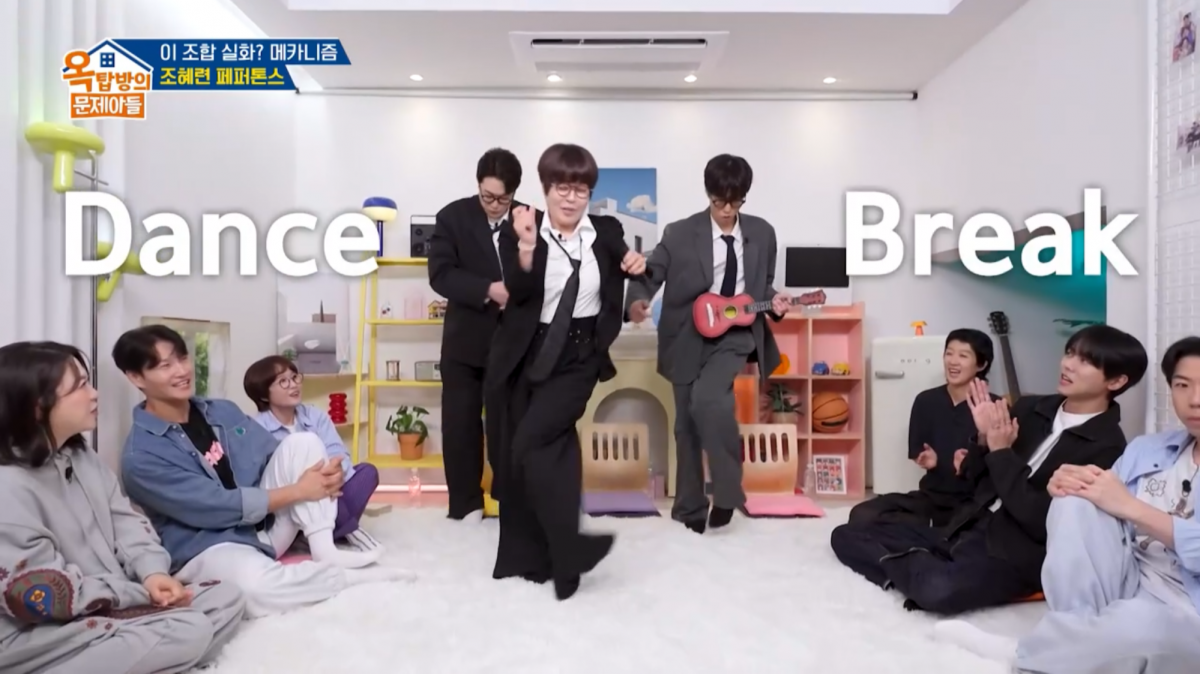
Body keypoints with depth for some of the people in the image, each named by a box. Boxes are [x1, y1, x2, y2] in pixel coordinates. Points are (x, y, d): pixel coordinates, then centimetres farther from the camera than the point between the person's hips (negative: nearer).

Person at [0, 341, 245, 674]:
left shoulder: (82, 458, 10)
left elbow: (125, 520, 7)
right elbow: (45, 596, -21)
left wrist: (152, 572, -12)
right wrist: (142, 593, -16)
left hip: (110, 604, 9)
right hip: (41, 636, -9)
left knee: (226, 599, -5)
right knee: (188, 631, -25)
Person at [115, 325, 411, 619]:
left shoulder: (222, 410, 6)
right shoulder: (140, 456, -16)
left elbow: (278, 457, 6)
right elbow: (217, 507, -20)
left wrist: (324, 472, -15)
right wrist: (299, 490, -18)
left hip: (266, 525, 7)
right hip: (210, 547, -7)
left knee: (302, 442, -11)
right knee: (255, 588, -41)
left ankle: (325, 552, -17)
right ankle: (350, 575, -17)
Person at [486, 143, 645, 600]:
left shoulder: (608, 232, 2)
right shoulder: (520, 233, -4)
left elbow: (623, 289, 17)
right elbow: (520, 294, -18)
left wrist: (638, 269, -4)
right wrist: (527, 244, -31)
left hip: (578, 356, -1)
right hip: (523, 356, 2)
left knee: (531, 444, -18)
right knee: (511, 453, 9)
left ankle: (564, 550, -4)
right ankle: (525, 555, 27)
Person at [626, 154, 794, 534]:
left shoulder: (762, 234, 3)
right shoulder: (680, 234, -6)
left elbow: (762, 285, 14)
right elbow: (648, 277, -7)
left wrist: (773, 301, -8)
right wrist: (637, 301, -28)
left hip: (735, 334, 0)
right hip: (689, 338, 1)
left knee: (708, 398, -29)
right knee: (687, 424, 9)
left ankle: (726, 492, -8)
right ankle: (690, 508, 28)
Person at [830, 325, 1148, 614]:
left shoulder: (1108, 447, -9)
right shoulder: (1030, 408, 9)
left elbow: (1043, 524, -17)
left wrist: (1002, 453, -15)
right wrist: (983, 439, -7)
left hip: (1017, 554, -6)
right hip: (965, 530, 6)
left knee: (940, 590, -38)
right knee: (847, 535, -4)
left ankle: (913, 566, -10)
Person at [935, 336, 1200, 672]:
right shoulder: (1146, 448, 14)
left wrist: (1131, 507, -20)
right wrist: (1066, 486, -12)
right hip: (1126, 588, 4)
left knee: (1135, 623, -40)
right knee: (1077, 501, -22)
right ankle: (1082, 635, -21)